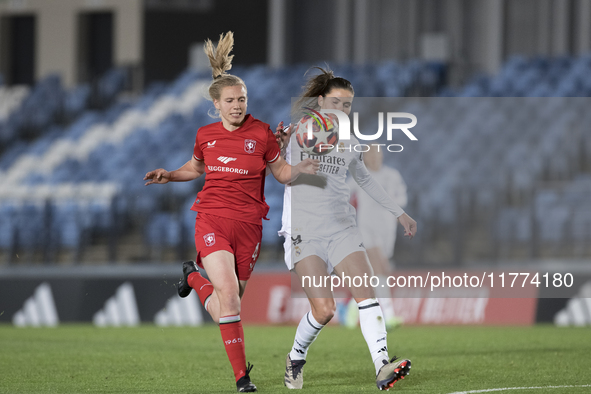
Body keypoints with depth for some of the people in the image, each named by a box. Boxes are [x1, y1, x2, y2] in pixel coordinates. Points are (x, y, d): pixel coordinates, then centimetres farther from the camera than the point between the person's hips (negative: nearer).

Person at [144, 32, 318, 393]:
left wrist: (303, 168, -13)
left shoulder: (261, 133, -1)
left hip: (249, 224, 1)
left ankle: (194, 275, 40)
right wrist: (169, 176, 10)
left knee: (224, 306, 5)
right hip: (212, 220, -1)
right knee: (228, 291, -20)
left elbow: (282, 173, 7)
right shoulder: (205, 136, 5)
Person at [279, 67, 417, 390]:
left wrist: (399, 212, 31)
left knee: (365, 292, -18)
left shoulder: (348, 143, 15)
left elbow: (365, 179, 31)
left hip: (342, 230, 4)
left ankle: (382, 369, -26)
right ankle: (295, 359, 13)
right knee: (323, 309, -15)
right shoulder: (296, 134, 2)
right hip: (304, 233, -4)